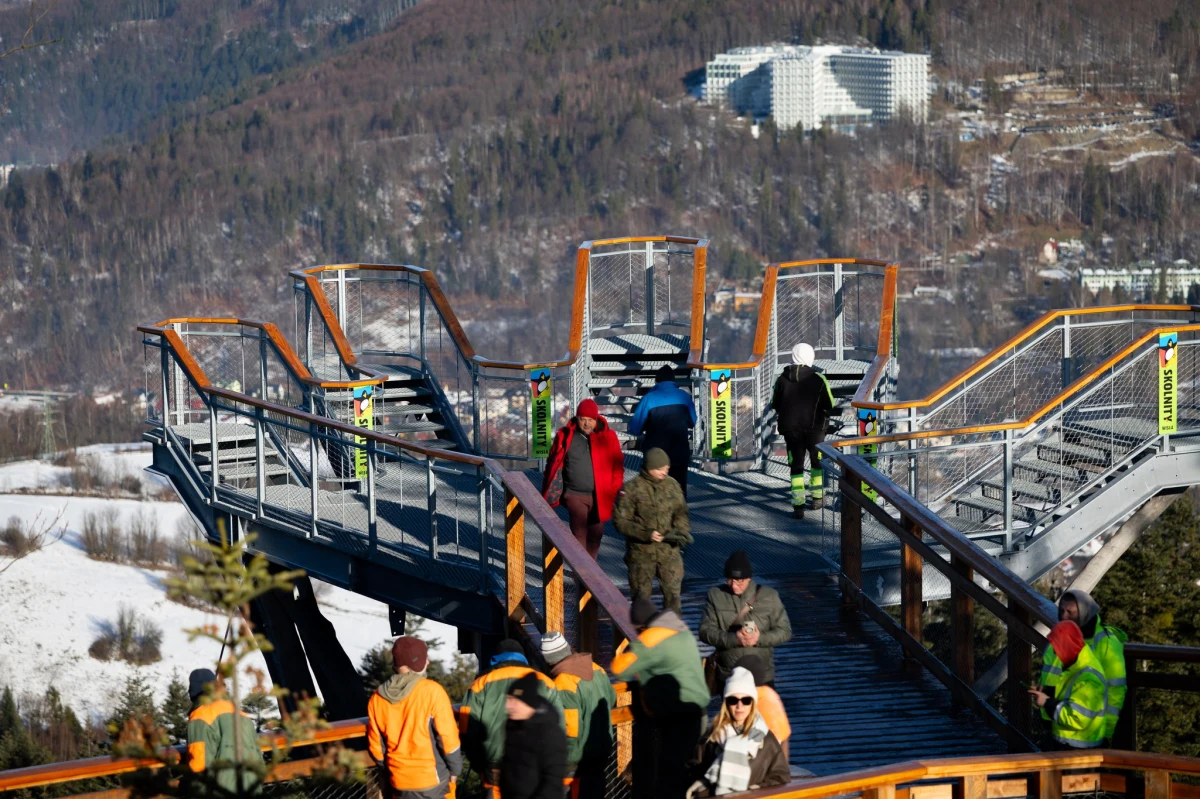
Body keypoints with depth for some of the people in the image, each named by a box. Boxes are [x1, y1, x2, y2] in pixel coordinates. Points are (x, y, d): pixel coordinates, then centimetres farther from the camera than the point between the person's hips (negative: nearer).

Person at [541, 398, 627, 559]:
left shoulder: (608, 437, -2)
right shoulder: (565, 436, -3)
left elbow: (617, 467, 3)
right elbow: (554, 465, 3)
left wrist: (615, 493, -6)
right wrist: (550, 494, 1)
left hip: (600, 496, 2)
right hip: (575, 495, -2)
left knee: (596, 535, 13)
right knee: (579, 534, -11)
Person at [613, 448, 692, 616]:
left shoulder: (672, 485, 1)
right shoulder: (632, 489, -12)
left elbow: (680, 512, 12)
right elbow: (620, 521, -10)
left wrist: (681, 531, -9)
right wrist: (646, 534, -20)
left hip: (669, 548, 3)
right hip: (641, 551, -3)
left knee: (673, 592, 6)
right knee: (641, 594, 8)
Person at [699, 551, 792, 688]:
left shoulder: (769, 596, -2)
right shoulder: (716, 595, -1)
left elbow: (785, 631, 0)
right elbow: (705, 631, -5)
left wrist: (760, 638, -20)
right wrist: (733, 638, -22)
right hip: (727, 678, 1)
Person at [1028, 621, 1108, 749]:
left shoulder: (1088, 678, -23)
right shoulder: (1076, 669, 11)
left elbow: (1077, 719, -28)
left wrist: (1047, 703, -19)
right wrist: (1047, 696, 3)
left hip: (1082, 749, -11)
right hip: (1071, 745, 11)